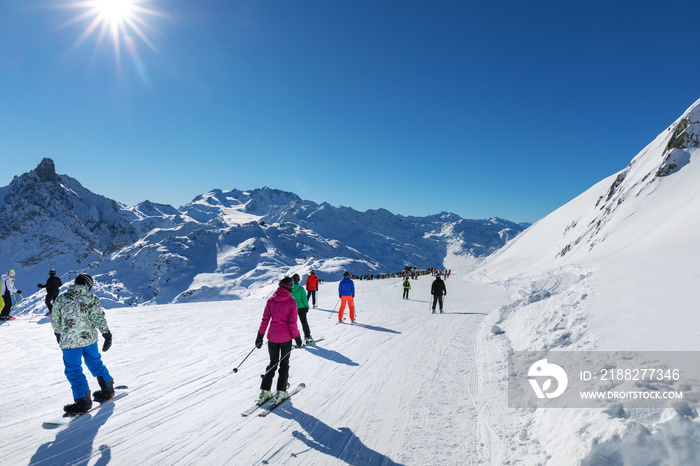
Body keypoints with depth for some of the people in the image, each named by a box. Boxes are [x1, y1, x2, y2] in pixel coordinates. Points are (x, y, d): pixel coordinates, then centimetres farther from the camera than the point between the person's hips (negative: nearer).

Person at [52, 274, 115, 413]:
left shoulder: (61, 299, -2)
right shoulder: (92, 298, -4)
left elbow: (55, 319, 6)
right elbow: (99, 318, -9)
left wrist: (58, 334, 23)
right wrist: (107, 335, -6)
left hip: (69, 341, -2)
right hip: (90, 338, 2)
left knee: (73, 370, 6)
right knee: (95, 362, 19)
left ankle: (83, 401, 6)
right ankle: (107, 389, 28)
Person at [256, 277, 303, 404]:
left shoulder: (271, 300, -2)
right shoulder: (291, 302, -12)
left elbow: (265, 320, -1)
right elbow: (292, 323, -13)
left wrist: (260, 336, 6)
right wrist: (297, 338, -3)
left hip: (272, 337, 3)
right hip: (286, 338, -3)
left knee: (273, 363, 18)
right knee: (284, 364, 13)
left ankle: (264, 391, 15)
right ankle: (280, 392, 13)